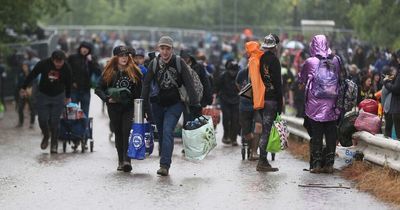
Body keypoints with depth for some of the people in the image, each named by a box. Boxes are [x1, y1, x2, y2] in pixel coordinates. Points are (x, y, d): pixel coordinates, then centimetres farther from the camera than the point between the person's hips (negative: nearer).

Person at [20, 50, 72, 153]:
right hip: (43, 95, 0)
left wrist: (68, 97, 15)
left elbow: (68, 83, 3)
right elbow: (32, 75, -6)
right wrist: (23, 88, 1)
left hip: (58, 96, 0)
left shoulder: (66, 68, -15)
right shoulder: (43, 64, -20)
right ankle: (46, 136, 27)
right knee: (42, 120, -3)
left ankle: (54, 144, 10)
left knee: (54, 121, -4)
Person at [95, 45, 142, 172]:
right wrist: (107, 98, -13)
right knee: (118, 133, 9)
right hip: (114, 108, 2)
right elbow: (98, 89, 3)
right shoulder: (109, 72, 0)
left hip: (130, 107, -2)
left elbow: (141, 90, 5)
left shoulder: (134, 71, 0)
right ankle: (121, 161, 18)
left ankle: (127, 160, -20)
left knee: (127, 131, -15)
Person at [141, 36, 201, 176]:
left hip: (175, 104, -3)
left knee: (167, 132, -17)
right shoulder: (154, 63, -3)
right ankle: (165, 163, 22)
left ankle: (164, 165, -22)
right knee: (161, 133, 8)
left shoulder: (179, 63, -9)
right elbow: (146, 85, 1)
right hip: (157, 104, 3)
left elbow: (189, 85, -10)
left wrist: (195, 106, -15)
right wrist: (145, 107, -5)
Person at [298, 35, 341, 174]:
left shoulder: (310, 62, -8)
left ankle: (316, 164, 5)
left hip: (315, 105, -2)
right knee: (331, 136, 8)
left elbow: (301, 79, 7)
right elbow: (340, 78, 10)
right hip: (332, 105, 2)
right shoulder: (335, 60, -2)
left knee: (316, 136, 5)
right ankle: (329, 164, 8)